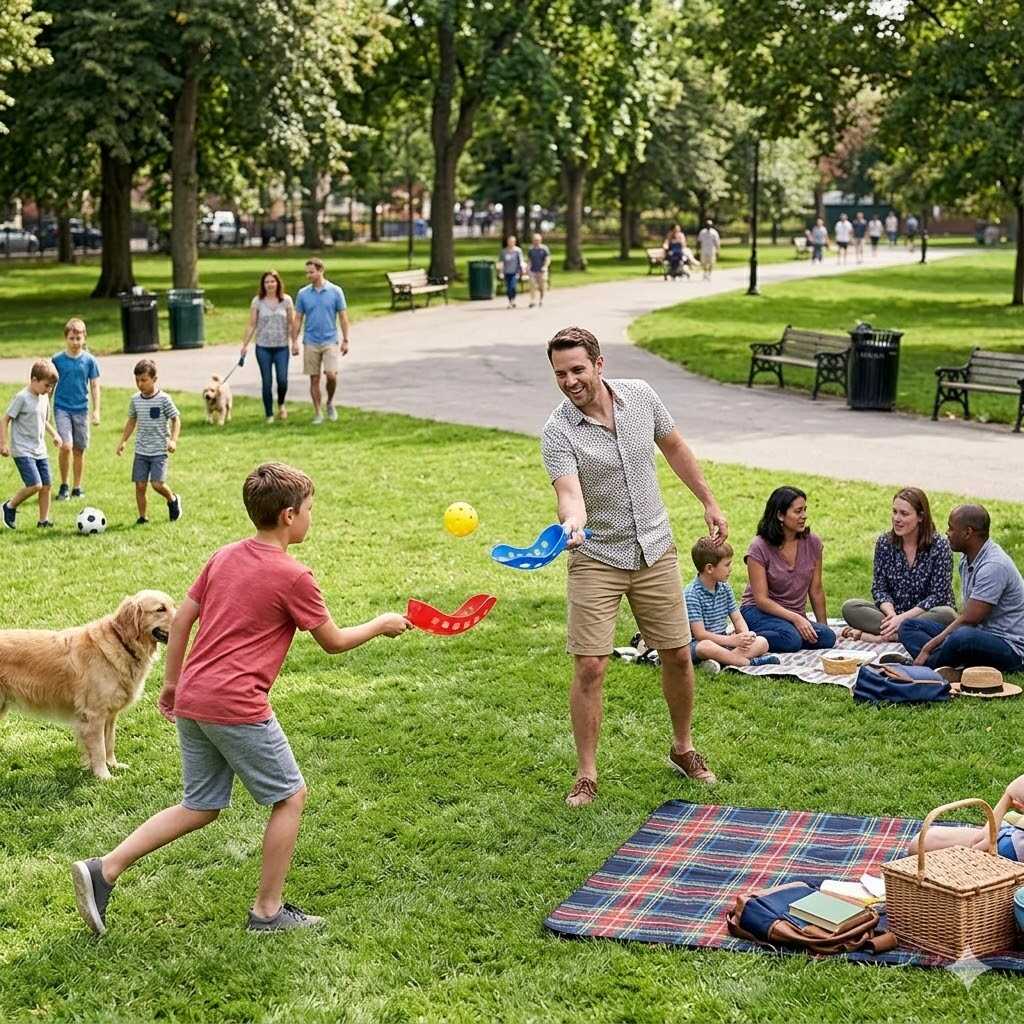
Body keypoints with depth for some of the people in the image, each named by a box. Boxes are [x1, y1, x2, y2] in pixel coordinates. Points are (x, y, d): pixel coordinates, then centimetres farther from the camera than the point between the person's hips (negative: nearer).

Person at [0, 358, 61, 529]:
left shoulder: (44, 398, 8)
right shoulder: (22, 398, -15)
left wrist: (54, 434, 15)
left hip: (40, 451, 8)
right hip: (22, 451, -8)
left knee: (46, 485, 5)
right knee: (35, 485, -17)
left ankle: (43, 520, 15)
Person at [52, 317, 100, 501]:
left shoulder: (89, 360, 0)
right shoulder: (57, 359, -1)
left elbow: (95, 386, 4)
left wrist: (96, 411, -2)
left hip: (81, 409, 1)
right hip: (62, 408, -1)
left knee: (79, 450, 7)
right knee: (66, 446, -16)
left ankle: (77, 488, 20)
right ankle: (63, 485, 0)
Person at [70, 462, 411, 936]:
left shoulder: (223, 556, 12)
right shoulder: (293, 576, -8)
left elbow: (181, 618, 15)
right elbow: (333, 641, 2)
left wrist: (172, 682, 24)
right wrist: (381, 625, 19)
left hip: (191, 700, 8)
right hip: (237, 705, -7)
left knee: (200, 807, 18)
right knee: (291, 796, 10)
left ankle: (104, 869, 8)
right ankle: (268, 911, 15)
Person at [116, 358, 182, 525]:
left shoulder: (164, 399, -9)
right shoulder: (135, 400, 5)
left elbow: (175, 419, -3)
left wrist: (173, 440, -16)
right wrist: (123, 441, 14)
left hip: (159, 451, -4)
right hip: (141, 451, 4)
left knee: (157, 484, -13)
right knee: (140, 485, 0)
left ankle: (173, 500, 18)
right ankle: (142, 517, 12)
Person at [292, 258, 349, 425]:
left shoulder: (335, 291, -2)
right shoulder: (303, 293, 3)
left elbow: (343, 317, 2)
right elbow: (297, 319, 7)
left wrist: (345, 340, -2)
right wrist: (294, 341, 1)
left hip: (330, 341, -2)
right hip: (310, 342, 2)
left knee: (331, 375, -14)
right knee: (314, 379, 4)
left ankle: (330, 402, 12)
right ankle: (317, 413, 13)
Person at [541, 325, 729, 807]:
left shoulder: (641, 396, -5)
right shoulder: (557, 432, -17)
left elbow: (675, 447, 12)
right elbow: (570, 494, -31)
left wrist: (708, 501, 16)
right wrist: (571, 523, -53)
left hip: (655, 551, 4)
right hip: (596, 559, -3)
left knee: (678, 656, 9)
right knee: (590, 667, -8)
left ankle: (683, 749, 32)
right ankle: (587, 775, 6)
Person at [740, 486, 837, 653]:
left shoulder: (813, 543, 0)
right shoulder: (759, 547, -12)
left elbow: (816, 591, 9)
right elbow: (762, 599, -16)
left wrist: (823, 627, 10)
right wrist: (795, 618, -26)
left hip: (797, 616, 6)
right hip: (759, 612, -6)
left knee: (827, 638, -26)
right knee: (791, 639, -36)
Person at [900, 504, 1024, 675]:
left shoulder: (994, 566, -21)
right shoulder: (967, 558, 8)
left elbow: (968, 620, -22)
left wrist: (928, 647, -18)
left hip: (1010, 648, -10)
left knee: (963, 637, -41)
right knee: (909, 626, 3)